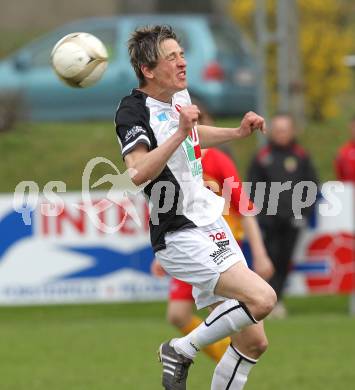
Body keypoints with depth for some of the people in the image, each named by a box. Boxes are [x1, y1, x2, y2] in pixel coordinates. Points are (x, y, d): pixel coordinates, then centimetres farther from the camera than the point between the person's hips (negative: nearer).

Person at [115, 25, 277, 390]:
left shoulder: (180, 95, 9)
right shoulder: (132, 111, -16)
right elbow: (138, 172, -33)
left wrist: (238, 131, 22)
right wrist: (180, 133, -35)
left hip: (211, 225, 9)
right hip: (180, 237, -9)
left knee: (253, 341, 7)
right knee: (262, 298, -24)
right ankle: (181, 351, -7)